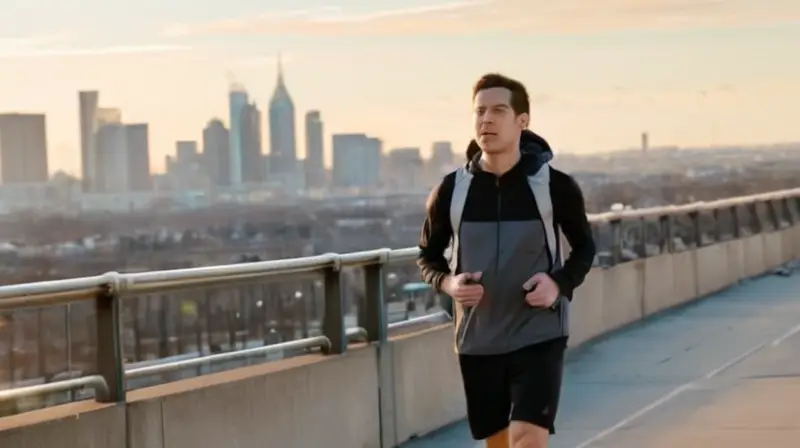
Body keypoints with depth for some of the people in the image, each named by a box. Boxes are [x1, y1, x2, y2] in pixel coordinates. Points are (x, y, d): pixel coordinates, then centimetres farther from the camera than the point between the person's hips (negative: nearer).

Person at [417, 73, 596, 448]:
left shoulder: (555, 186, -7)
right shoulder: (451, 190, -3)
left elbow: (585, 248, 7)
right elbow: (427, 256, 10)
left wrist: (560, 283, -13)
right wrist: (447, 283, -12)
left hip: (539, 336, -3)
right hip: (477, 340, 3)